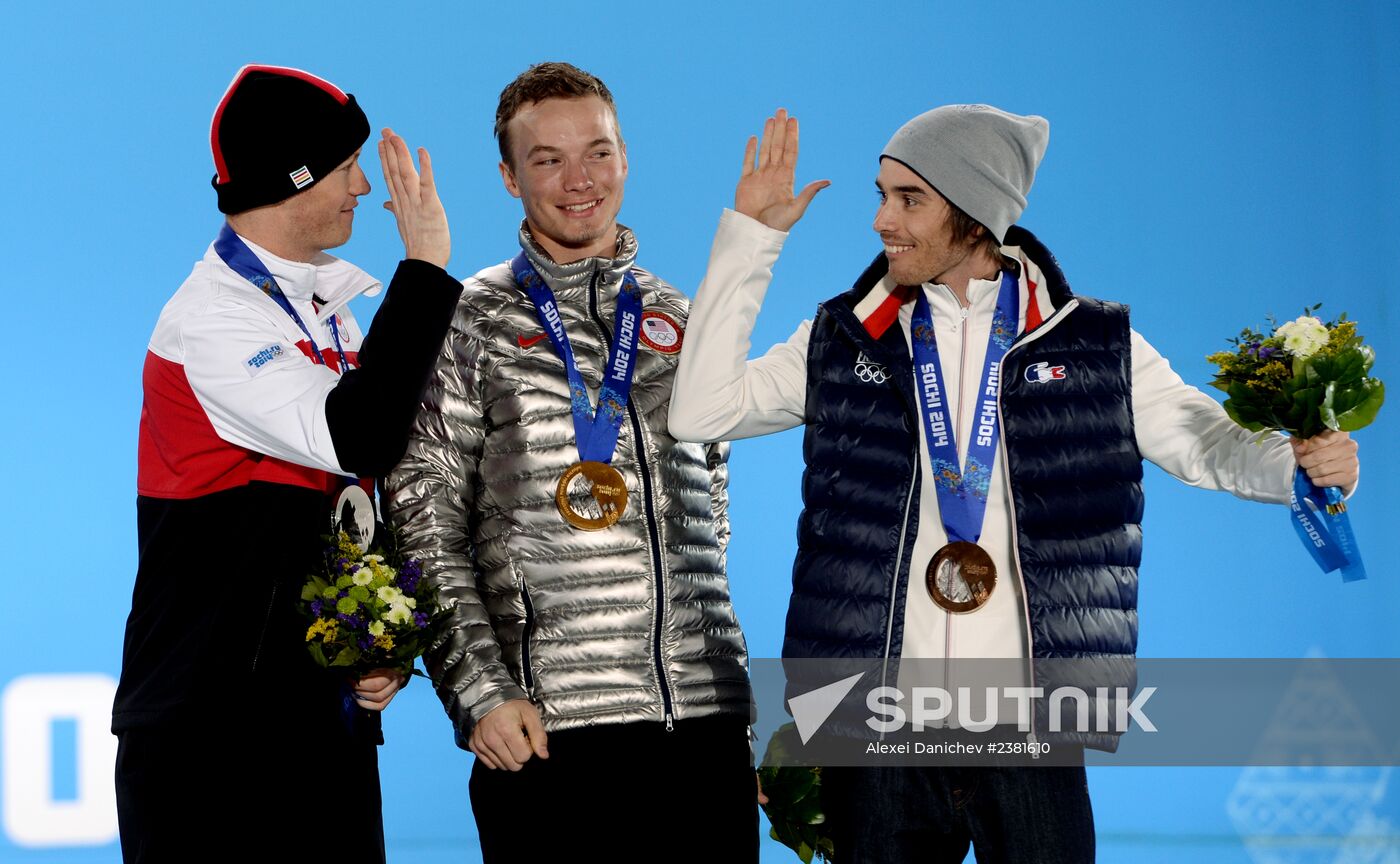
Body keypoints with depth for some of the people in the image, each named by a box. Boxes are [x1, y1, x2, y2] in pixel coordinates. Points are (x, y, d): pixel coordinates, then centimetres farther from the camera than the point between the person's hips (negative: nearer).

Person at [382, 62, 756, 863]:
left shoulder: (683, 323, 16)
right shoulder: (469, 327, 3)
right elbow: (424, 531, -2)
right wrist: (479, 691, -10)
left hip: (706, 716, 4)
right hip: (547, 732, -4)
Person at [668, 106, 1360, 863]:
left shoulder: (1091, 346, 6)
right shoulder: (845, 342, 10)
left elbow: (1201, 438, 4)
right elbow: (700, 412, 6)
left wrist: (1302, 462, -18)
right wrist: (750, 235, 5)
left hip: (1028, 735, -1)